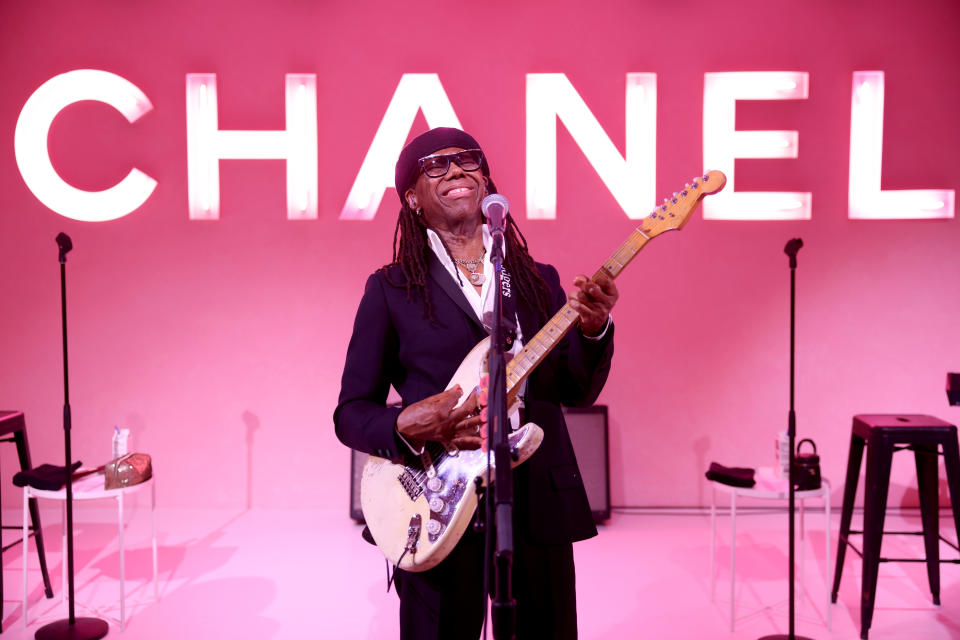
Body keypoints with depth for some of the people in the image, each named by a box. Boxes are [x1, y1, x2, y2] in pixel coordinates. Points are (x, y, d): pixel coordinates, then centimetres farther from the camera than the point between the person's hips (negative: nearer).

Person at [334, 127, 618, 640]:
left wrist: (593, 330, -14)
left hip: (540, 505, 3)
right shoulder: (391, 289, 1)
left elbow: (578, 391, 5)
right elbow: (350, 413, 1)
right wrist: (409, 425, -20)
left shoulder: (539, 280, 10)